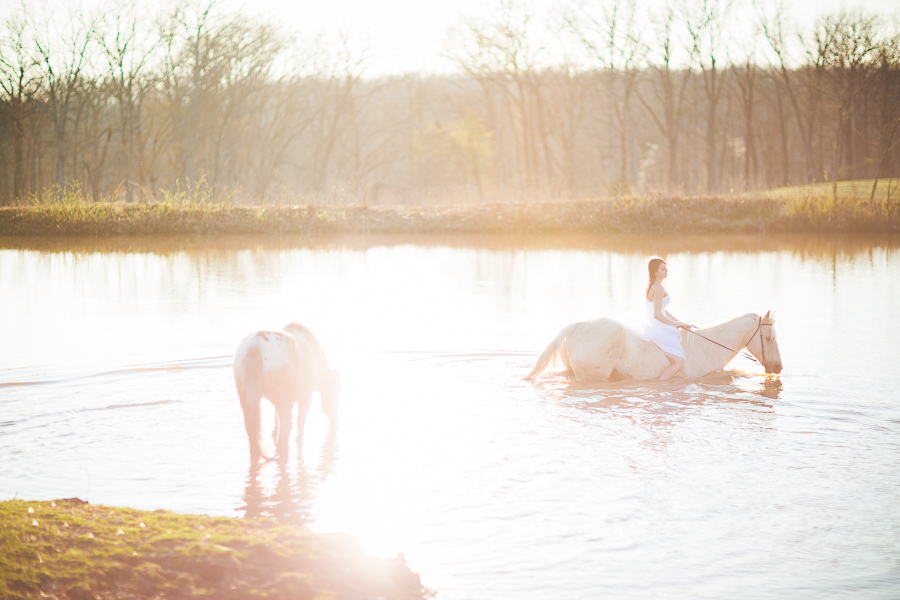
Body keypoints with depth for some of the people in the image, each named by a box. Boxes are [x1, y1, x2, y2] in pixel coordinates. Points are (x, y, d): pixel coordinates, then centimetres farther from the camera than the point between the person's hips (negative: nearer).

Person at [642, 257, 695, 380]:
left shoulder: (651, 287, 15)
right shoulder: (659, 289, -17)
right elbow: (657, 315, -22)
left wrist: (680, 323, 20)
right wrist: (674, 323, -7)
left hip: (655, 328, 10)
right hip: (660, 331, -10)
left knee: (680, 358, 16)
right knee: (679, 362, -10)